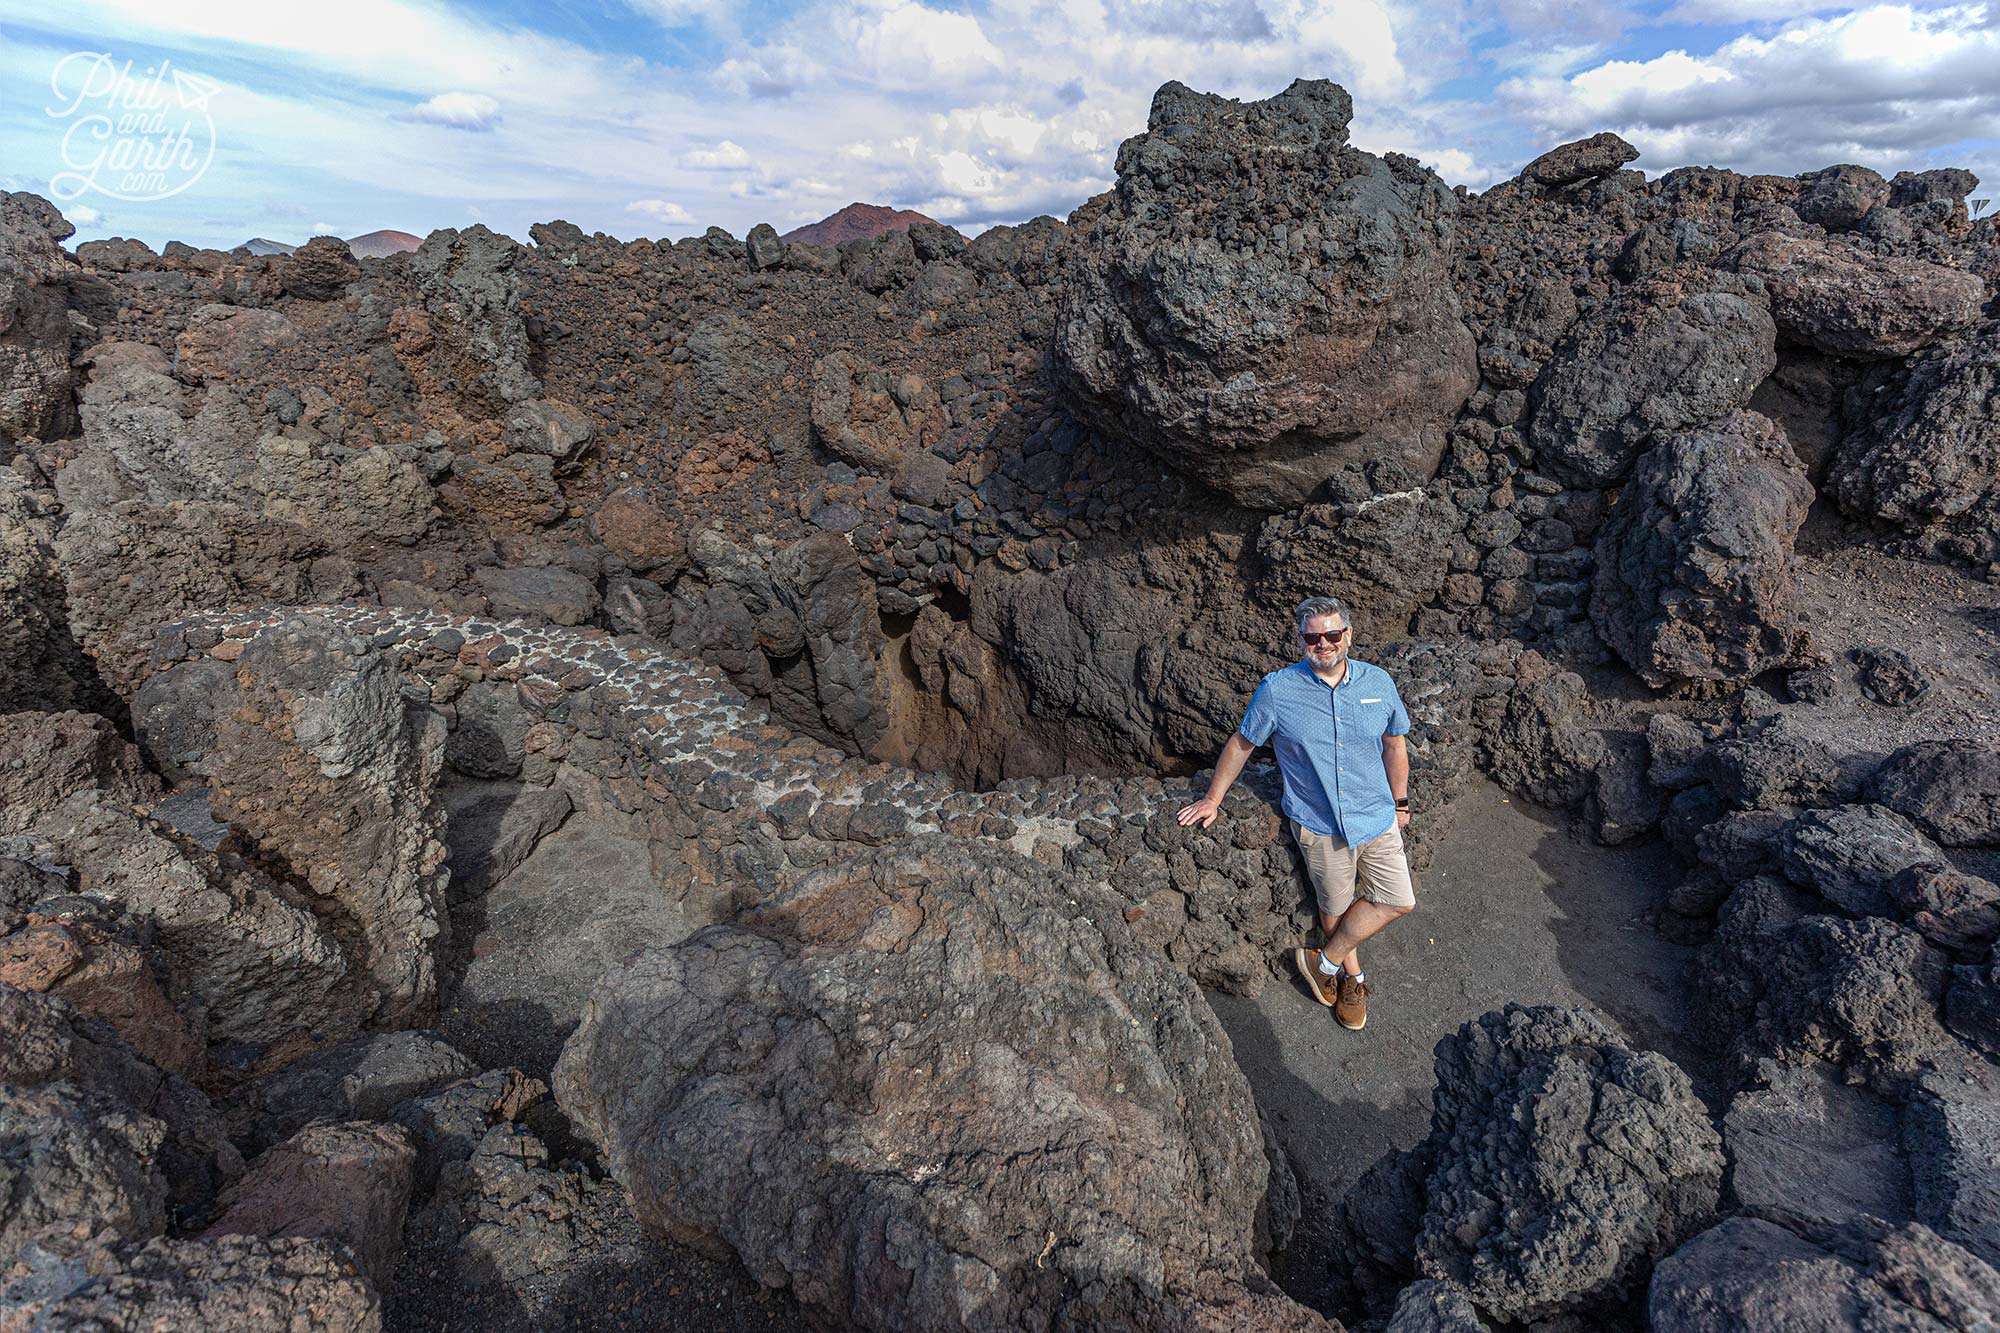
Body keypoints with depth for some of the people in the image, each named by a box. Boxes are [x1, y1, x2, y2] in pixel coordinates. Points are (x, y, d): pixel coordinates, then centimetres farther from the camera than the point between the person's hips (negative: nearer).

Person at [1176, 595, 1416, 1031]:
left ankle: (1325, 961, 19)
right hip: (1318, 823, -3)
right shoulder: (1277, 690, -13)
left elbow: (1395, 744, 10)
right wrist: (1212, 800, 3)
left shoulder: (1377, 682, -5)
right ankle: (1351, 976, 39)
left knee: (1399, 901, 0)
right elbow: (1241, 744, -1)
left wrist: (1400, 803, 17)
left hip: (1376, 817, 3)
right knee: (1336, 907, 11)